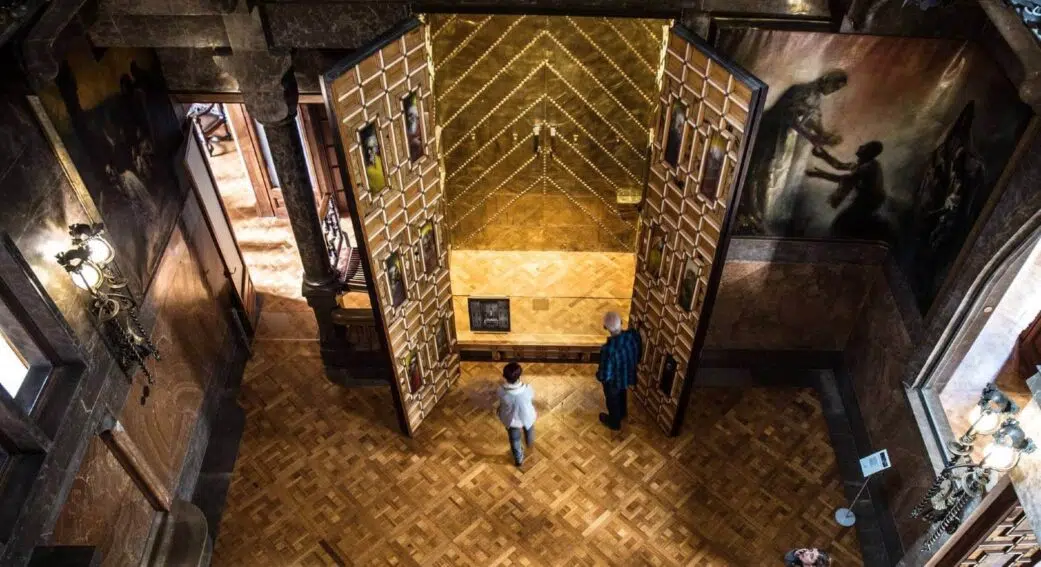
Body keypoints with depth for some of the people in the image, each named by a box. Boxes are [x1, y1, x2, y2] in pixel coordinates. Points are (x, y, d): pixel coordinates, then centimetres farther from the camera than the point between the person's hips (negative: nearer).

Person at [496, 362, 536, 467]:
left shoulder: (501, 391, -35)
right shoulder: (527, 389, -36)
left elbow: (502, 403, -12)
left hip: (511, 420, 0)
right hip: (526, 417, 0)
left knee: (515, 440, 29)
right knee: (529, 430, 38)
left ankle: (518, 459, 52)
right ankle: (529, 443, 69)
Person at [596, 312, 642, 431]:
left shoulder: (608, 349, -43)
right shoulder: (634, 334, -26)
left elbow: (604, 375, -31)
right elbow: (639, 355, -5)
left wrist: (598, 375, -8)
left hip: (613, 381, -5)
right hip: (629, 375, 5)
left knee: (613, 401, 27)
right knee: (622, 395, 37)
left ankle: (614, 423, 55)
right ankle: (622, 413, 65)